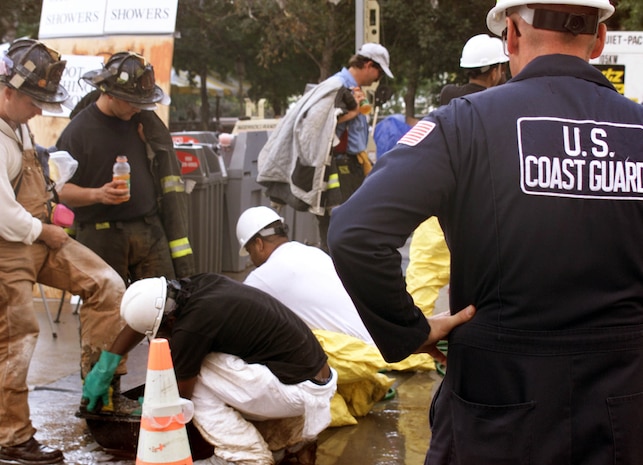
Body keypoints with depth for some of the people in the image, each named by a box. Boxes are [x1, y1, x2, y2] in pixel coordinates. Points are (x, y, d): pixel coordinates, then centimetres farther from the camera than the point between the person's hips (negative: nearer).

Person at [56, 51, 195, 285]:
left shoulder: (147, 121, 11)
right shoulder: (78, 130, -4)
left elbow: (169, 178, 17)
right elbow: (61, 189, -5)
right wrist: (97, 194, -24)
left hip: (150, 231, 4)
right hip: (102, 237, -4)